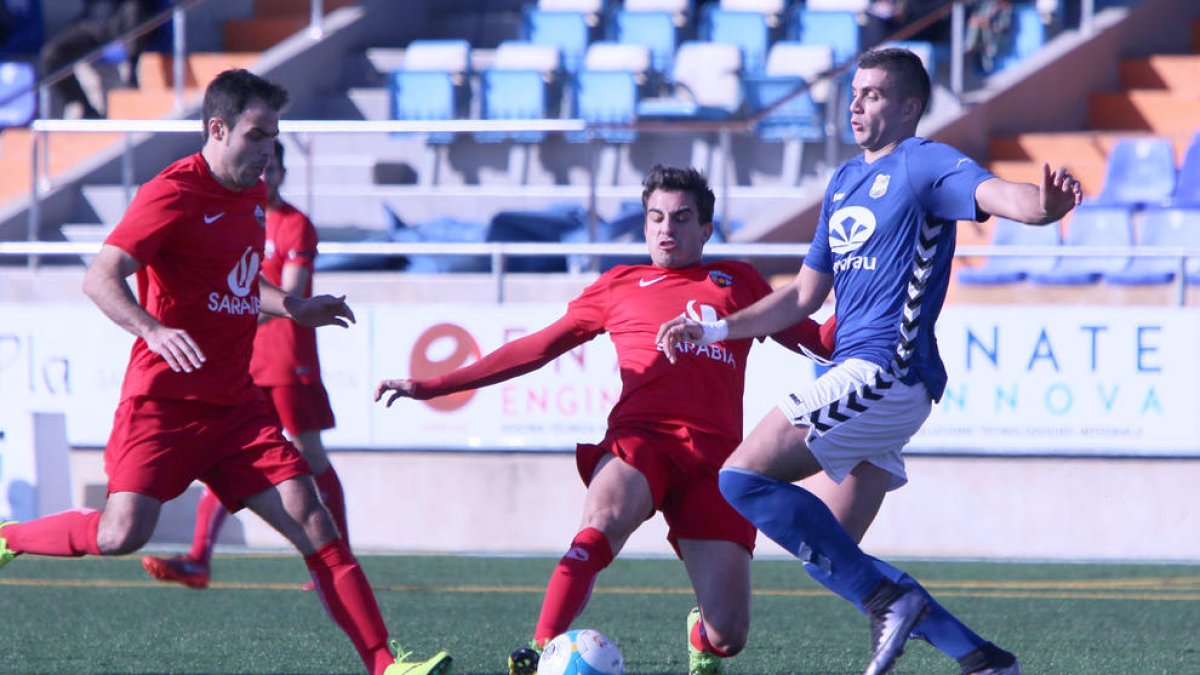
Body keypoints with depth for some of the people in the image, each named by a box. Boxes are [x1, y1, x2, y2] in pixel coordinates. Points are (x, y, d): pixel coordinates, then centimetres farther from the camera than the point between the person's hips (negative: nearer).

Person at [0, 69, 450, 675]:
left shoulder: (253, 196, 14)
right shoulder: (174, 194, -12)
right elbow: (100, 278, -22)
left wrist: (294, 308, 23)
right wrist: (154, 330, -38)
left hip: (236, 406, 7)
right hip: (165, 402, -7)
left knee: (310, 520, -5)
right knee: (123, 531, -21)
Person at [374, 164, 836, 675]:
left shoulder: (737, 281, 25)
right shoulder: (621, 284, 23)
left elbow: (814, 340, 29)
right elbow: (538, 347, 24)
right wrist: (433, 386, 20)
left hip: (714, 452, 1)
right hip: (640, 436, -1)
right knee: (603, 522, -38)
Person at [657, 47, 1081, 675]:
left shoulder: (925, 164, -7)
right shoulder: (844, 181, 19)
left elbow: (996, 195, -27)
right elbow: (806, 295, 25)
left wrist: (1044, 203, -50)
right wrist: (714, 330, 18)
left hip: (885, 373, -10)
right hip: (857, 376, 10)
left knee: (744, 476, -17)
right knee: (838, 555, 9)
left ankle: (886, 598, -16)